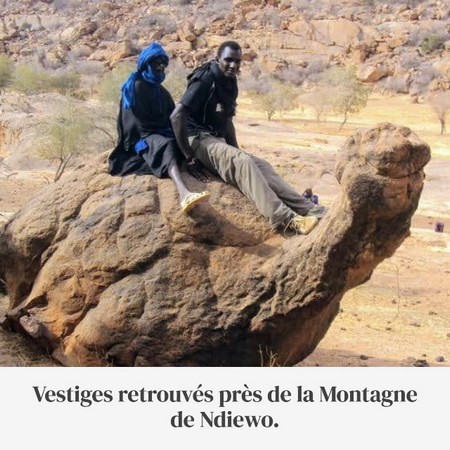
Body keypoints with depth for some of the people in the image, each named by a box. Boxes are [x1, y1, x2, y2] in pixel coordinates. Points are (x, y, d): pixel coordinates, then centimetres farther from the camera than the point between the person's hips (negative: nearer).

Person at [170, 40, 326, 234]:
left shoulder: (230, 84, 11)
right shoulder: (205, 79, -14)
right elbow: (176, 116, -22)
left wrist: (237, 152, 13)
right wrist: (189, 157, -23)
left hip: (217, 140, 8)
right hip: (198, 138, -8)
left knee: (261, 166, -14)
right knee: (243, 163, -31)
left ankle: (313, 212, -27)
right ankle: (285, 219, -45)